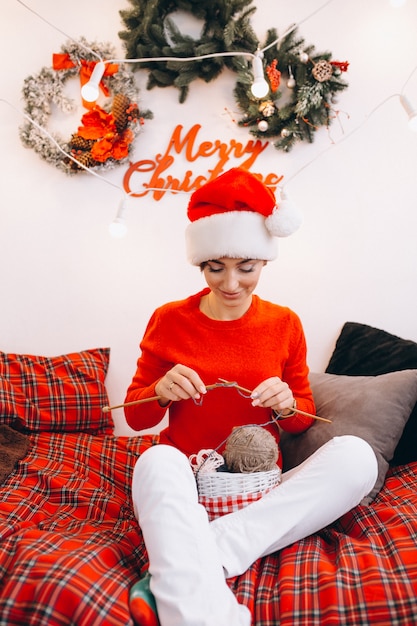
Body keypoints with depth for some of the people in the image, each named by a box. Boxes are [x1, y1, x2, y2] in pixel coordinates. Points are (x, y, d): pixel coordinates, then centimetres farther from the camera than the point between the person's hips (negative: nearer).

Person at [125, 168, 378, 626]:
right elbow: (136, 416, 5)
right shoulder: (169, 321, -2)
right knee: (159, 461, -35)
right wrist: (160, 392, -18)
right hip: (185, 481, -2)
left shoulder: (284, 323, 2)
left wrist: (287, 405, -13)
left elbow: (304, 419, 11)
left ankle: (178, 575, -28)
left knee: (355, 455, -26)